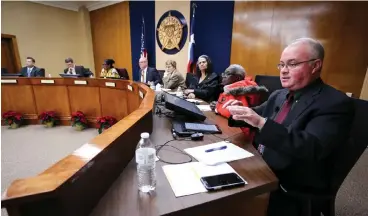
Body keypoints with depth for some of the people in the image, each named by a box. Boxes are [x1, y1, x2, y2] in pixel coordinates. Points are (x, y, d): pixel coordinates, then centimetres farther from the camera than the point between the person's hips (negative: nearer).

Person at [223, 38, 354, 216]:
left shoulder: (335, 103, -14)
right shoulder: (279, 95, 7)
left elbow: (311, 148, -26)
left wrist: (261, 122, -35)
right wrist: (240, 111, -9)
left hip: (291, 192, -6)